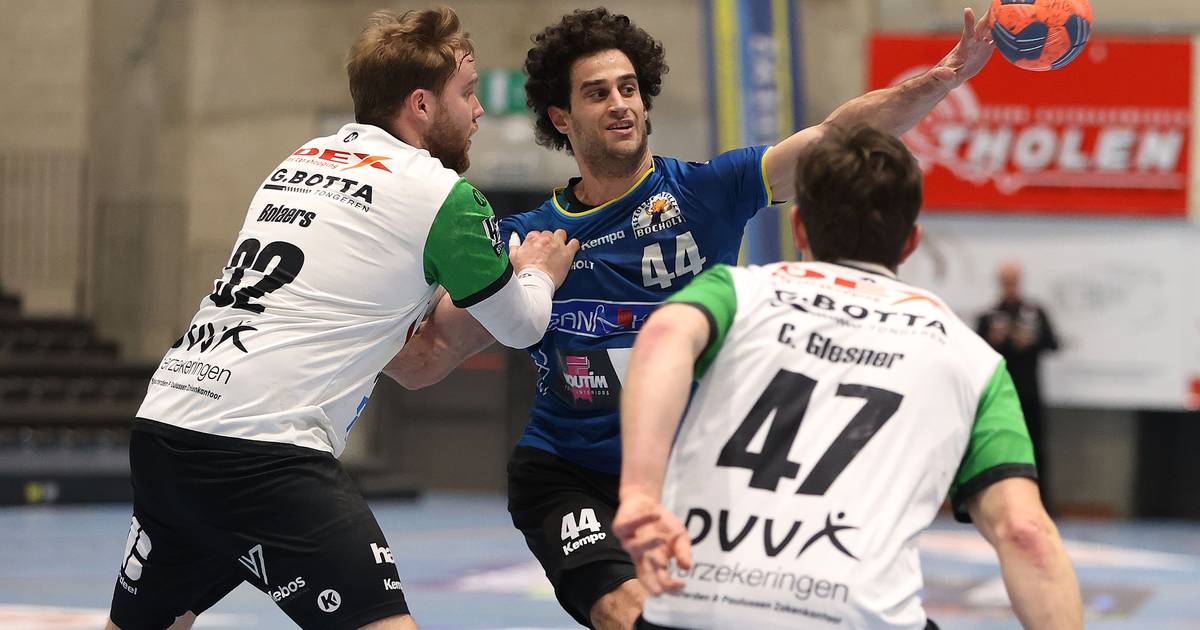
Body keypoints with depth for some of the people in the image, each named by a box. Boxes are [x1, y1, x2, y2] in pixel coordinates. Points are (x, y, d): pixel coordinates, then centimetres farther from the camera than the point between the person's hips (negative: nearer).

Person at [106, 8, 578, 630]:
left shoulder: (300, 163, 19)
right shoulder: (442, 195, -2)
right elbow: (520, 327, 11)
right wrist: (538, 274, 33)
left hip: (160, 432, 8)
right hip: (261, 456, -8)